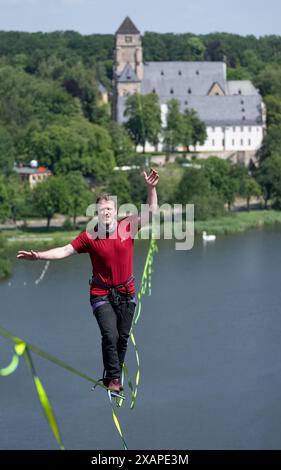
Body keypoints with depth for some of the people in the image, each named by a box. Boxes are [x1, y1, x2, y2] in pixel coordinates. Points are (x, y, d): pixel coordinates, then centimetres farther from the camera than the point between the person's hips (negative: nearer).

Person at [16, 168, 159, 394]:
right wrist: (38, 255, -18)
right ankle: (114, 377, 2)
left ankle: (113, 375, 26)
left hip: (127, 292, 2)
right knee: (110, 335, -13)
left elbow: (151, 210, -2)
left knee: (123, 337, 9)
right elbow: (65, 251, -8)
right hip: (102, 294, -2)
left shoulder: (128, 227, -5)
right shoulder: (89, 236, -8)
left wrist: (151, 188, -16)